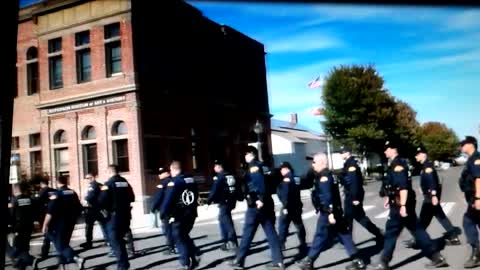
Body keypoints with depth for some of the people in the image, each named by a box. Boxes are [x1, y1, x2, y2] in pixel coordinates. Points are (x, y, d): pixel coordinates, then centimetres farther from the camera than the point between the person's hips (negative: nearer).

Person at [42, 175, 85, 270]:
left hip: (59, 224, -6)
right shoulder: (73, 193, 6)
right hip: (70, 223, 6)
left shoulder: (56, 194, -12)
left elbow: (50, 212, -18)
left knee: (60, 245, -5)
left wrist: (45, 225, -13)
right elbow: (79, 209, 11)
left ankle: (77, 259, -25)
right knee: (64, 243, 19)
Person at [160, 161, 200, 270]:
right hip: (191, 214, 7)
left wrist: (162, 214, -8)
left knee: (179, 239, 5)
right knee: (185, 236, 23)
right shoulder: (191, 180, 7)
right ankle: (194, 256, 15)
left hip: (178, 216, -7)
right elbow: (196, 196, 15)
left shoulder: (173, 182, -16)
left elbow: (167, 200, -20)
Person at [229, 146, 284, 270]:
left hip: (256, 205, -8)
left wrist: (261, 199, -28)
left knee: (247, 233, 0)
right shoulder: (260, 166, 17)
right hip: (266, 204, 8)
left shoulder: (253, 166, -7)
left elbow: (260, 182, -22)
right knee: (271, 233, 7)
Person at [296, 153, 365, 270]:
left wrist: (330, 213, -28)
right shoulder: (328, 174, 15)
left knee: (320, 236, 1)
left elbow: (327, 197, -24)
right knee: (344, 235, 10)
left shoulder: (323, 177, -16)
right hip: (335, 211, 10)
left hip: (328, 213, -10)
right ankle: (357, 260, 11)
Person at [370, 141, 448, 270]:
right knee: (417, 229, 11)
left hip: (400, 204, -10)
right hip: (401, 203, 10)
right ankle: (436, 257, 13)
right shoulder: (395, 164, 15)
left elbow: (403, 187, -24)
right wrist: (388, 198, 31)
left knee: (391, 232, 0)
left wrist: (402, 205, -27)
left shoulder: (398, 165, -16)